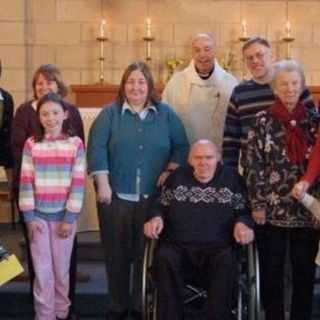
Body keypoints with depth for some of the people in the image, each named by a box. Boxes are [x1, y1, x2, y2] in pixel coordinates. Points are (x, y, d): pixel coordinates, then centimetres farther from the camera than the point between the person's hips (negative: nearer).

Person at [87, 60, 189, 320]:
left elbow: (181, 146, 9)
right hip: (116, 195, 0)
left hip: (153, 196, 1)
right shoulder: (110, 113, 4)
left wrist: (171, 171, -6)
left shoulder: (166, 114, 9)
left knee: (147, 253, 5)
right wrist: (103, 184, -13)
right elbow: (97, 148, -4)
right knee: (117, 253, 6)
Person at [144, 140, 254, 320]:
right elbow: (161, 206, 21)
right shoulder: (177, 177, 18)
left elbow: (244, 211, 13)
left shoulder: (232, 178, 13)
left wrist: (242, 223, -10)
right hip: (177, 245, 1)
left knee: (226, 263, -35)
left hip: (217, 248, -1)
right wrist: (156, 217, -1)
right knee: (164, 260, -32)